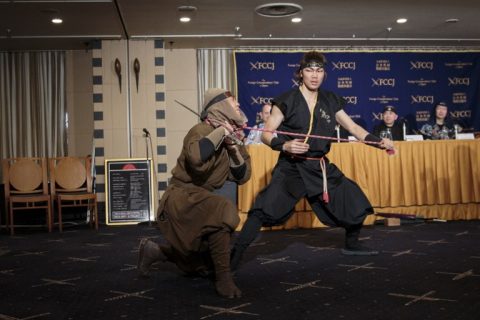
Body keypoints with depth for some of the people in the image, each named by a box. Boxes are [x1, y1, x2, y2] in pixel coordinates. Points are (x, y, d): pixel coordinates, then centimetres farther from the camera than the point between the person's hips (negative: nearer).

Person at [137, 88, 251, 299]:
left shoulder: (231, 137, 6)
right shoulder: (202, 130, -18)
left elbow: (242, 177, 4)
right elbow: (195, 157, -41)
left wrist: (234, 150, -12)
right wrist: (220, 131, -28)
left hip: (200, 201, 9)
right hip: (182, 197, -9)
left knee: (205, 258, 18)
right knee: (222, 212, -36)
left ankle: (153, 251, 33)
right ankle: (223, 278, -24)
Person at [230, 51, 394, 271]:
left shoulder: (331, 101, 5)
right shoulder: (287, 100, -9)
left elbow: (353, 127, 11)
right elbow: (266, 134, -7)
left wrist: (379, 142, -3)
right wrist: (285, 146, -26)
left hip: (320, 167, 6)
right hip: (291, 167, -5)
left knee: (354, 201, 9)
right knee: (264, 210, -22)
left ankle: (351, 244, 34)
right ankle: (234, 256, -15)